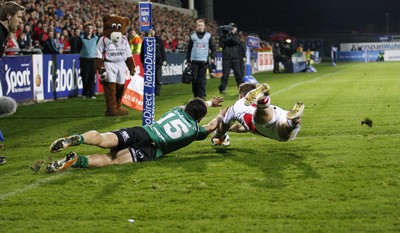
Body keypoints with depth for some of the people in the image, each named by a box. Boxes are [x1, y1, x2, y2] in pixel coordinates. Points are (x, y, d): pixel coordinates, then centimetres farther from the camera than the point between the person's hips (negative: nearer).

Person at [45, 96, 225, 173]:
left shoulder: (177, 110, 28)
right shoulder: (195, 130, 16)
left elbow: (191, 106, 53)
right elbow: (210, 127, 39)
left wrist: (210, 103, 70)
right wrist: (221, 116, 60)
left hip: (141, 132, 5)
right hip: (151, 149, -5)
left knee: (103, 140, -17)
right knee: (113, 160, -23)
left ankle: (77, 139, -50)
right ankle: (77, 161, -49)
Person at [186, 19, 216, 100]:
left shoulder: (208, 36, 8)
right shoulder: (193, 36, 8)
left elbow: (212, 47, 11)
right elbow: (189, 49, 11)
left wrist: (212, 57, -1)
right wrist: (188, 60, 8)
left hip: (204, 61, -1)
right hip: (194, 61, 1)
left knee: (202, 79, -2)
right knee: (194, 79, 0)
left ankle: (202, 95, 0)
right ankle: (196, 95, 9)